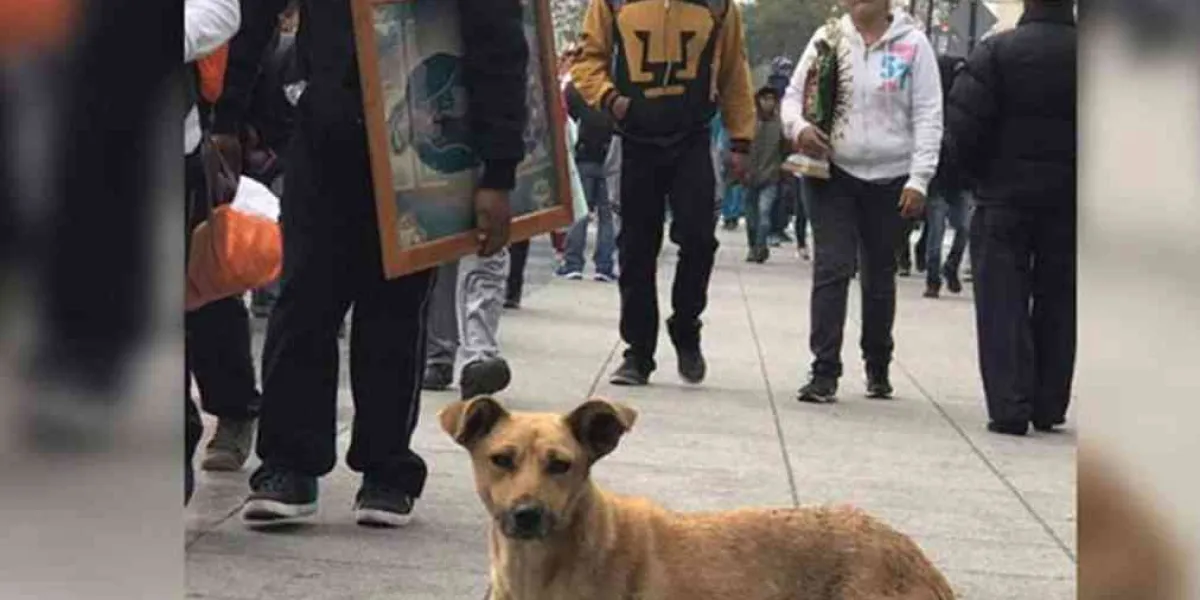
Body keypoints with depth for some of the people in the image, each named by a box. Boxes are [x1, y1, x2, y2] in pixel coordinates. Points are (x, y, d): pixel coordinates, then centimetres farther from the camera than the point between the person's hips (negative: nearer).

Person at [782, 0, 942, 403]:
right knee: (831, 269, -8)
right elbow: (794, 94, 9)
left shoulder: (912, 44, -2)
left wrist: (919, 179, -10)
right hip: (833, 173, 0)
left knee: (880, 275, 12)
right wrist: (799, 127, -14)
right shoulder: (826, 39, 3)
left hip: (890, 178, 0)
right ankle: (825, 371, -6)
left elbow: (928, 117, -3)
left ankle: (878, 367, 29)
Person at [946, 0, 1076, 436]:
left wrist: (978, 176, 4)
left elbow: (964, 127, -12)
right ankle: (1049, 408, 16)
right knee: (1057, 303, 12)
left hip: (1005, 195, -3)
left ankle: (1009, 408, -5)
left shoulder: (997, 51, -10)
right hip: (1068, 202, 3)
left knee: (1002, 302, 2)